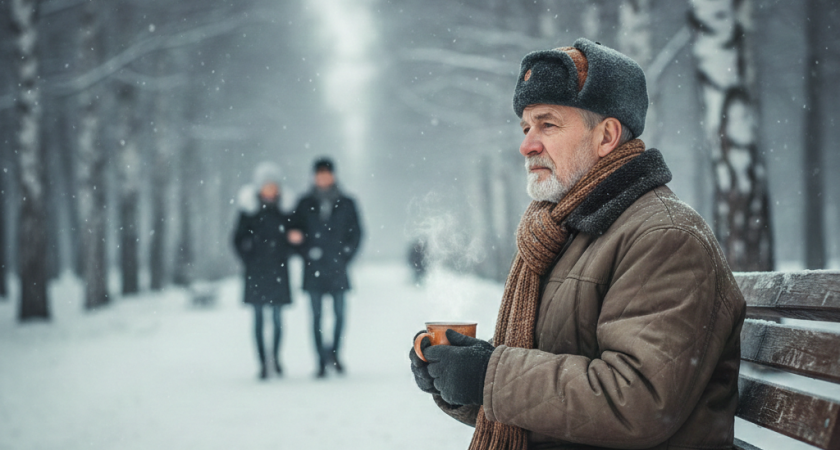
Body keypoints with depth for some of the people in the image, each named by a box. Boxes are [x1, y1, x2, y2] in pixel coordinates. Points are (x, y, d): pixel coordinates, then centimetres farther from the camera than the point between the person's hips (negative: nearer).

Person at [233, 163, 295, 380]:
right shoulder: (249, 209, 0)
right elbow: (238, 239, 4)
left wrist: (286, 255, -1)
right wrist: (248, 259, -3)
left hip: (278, 271, 1)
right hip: (256, 272, -1)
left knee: (277, 317, 1)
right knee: (258, 318, 1)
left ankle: (276, 356, 17)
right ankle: (262, 362, 6)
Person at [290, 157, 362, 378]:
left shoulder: (346, 203, 6)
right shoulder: (305, 203, 6)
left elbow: (355, 233, 9)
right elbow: (295, 232, 9)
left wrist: (345, 257, 0)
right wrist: (307, 253, -6)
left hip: (337, 269, 0)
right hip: (313, 269, 0)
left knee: (340, 315, 0)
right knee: (317, 316, 0)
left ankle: (334, 352, 22)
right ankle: (322, 361, 5)